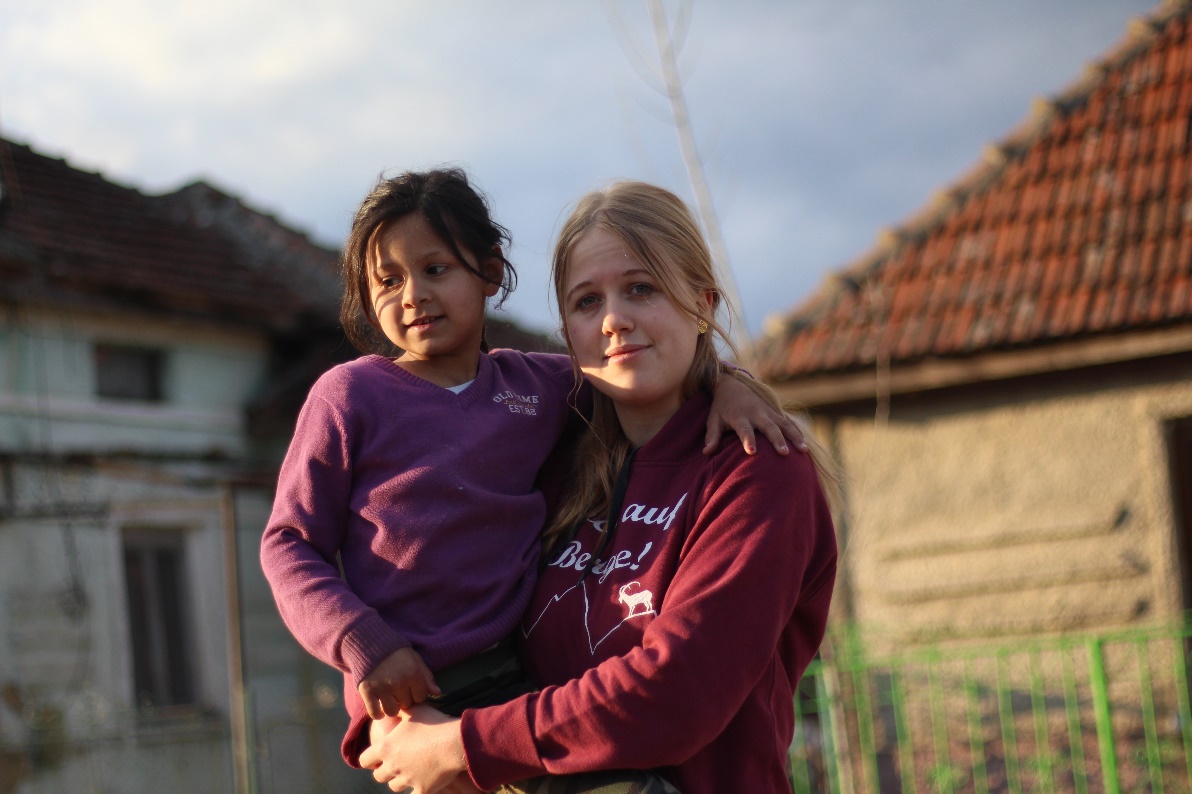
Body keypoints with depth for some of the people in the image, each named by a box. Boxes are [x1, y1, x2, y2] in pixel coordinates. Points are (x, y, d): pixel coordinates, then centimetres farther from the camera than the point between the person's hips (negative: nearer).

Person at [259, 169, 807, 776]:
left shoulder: (539, 384, 11)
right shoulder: (349, 396, 0)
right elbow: (290, 544, 2)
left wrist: (724, 385, 6)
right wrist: (366, 646, -12)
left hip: (525, 678, 5)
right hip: (416, 697, -5)